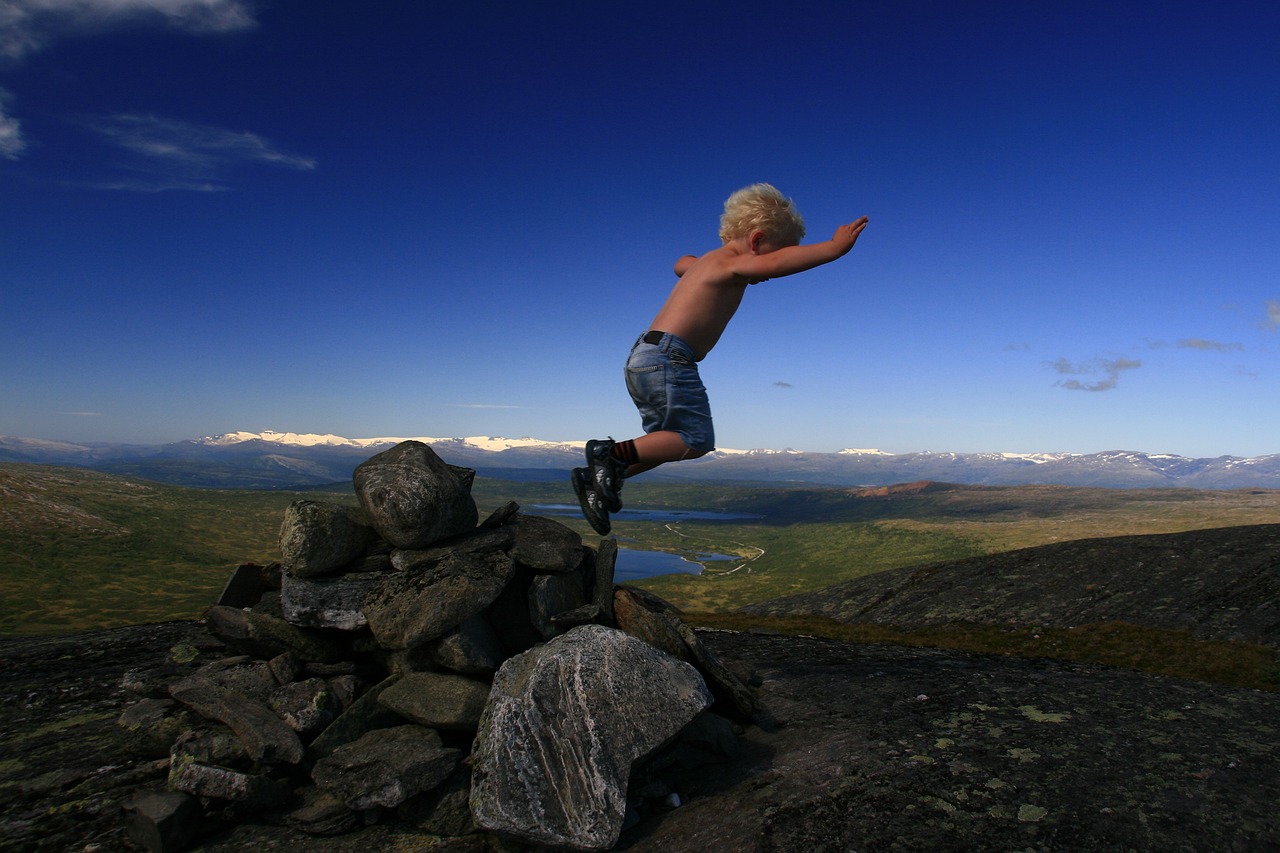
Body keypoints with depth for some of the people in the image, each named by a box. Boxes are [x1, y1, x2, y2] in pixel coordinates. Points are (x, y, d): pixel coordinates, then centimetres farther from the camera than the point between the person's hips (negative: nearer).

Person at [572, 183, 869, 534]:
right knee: (696, 440, -9)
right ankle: (613, 453, -13)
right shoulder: (730, 264, -8)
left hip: (644, 359, 10)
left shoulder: (707, 262, 21)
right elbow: (775, 264, -28)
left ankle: (595, 478, 12)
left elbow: (682, 263, 45)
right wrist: (834, 248, -26)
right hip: (667, 357, -10)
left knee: (670, 442, 15)